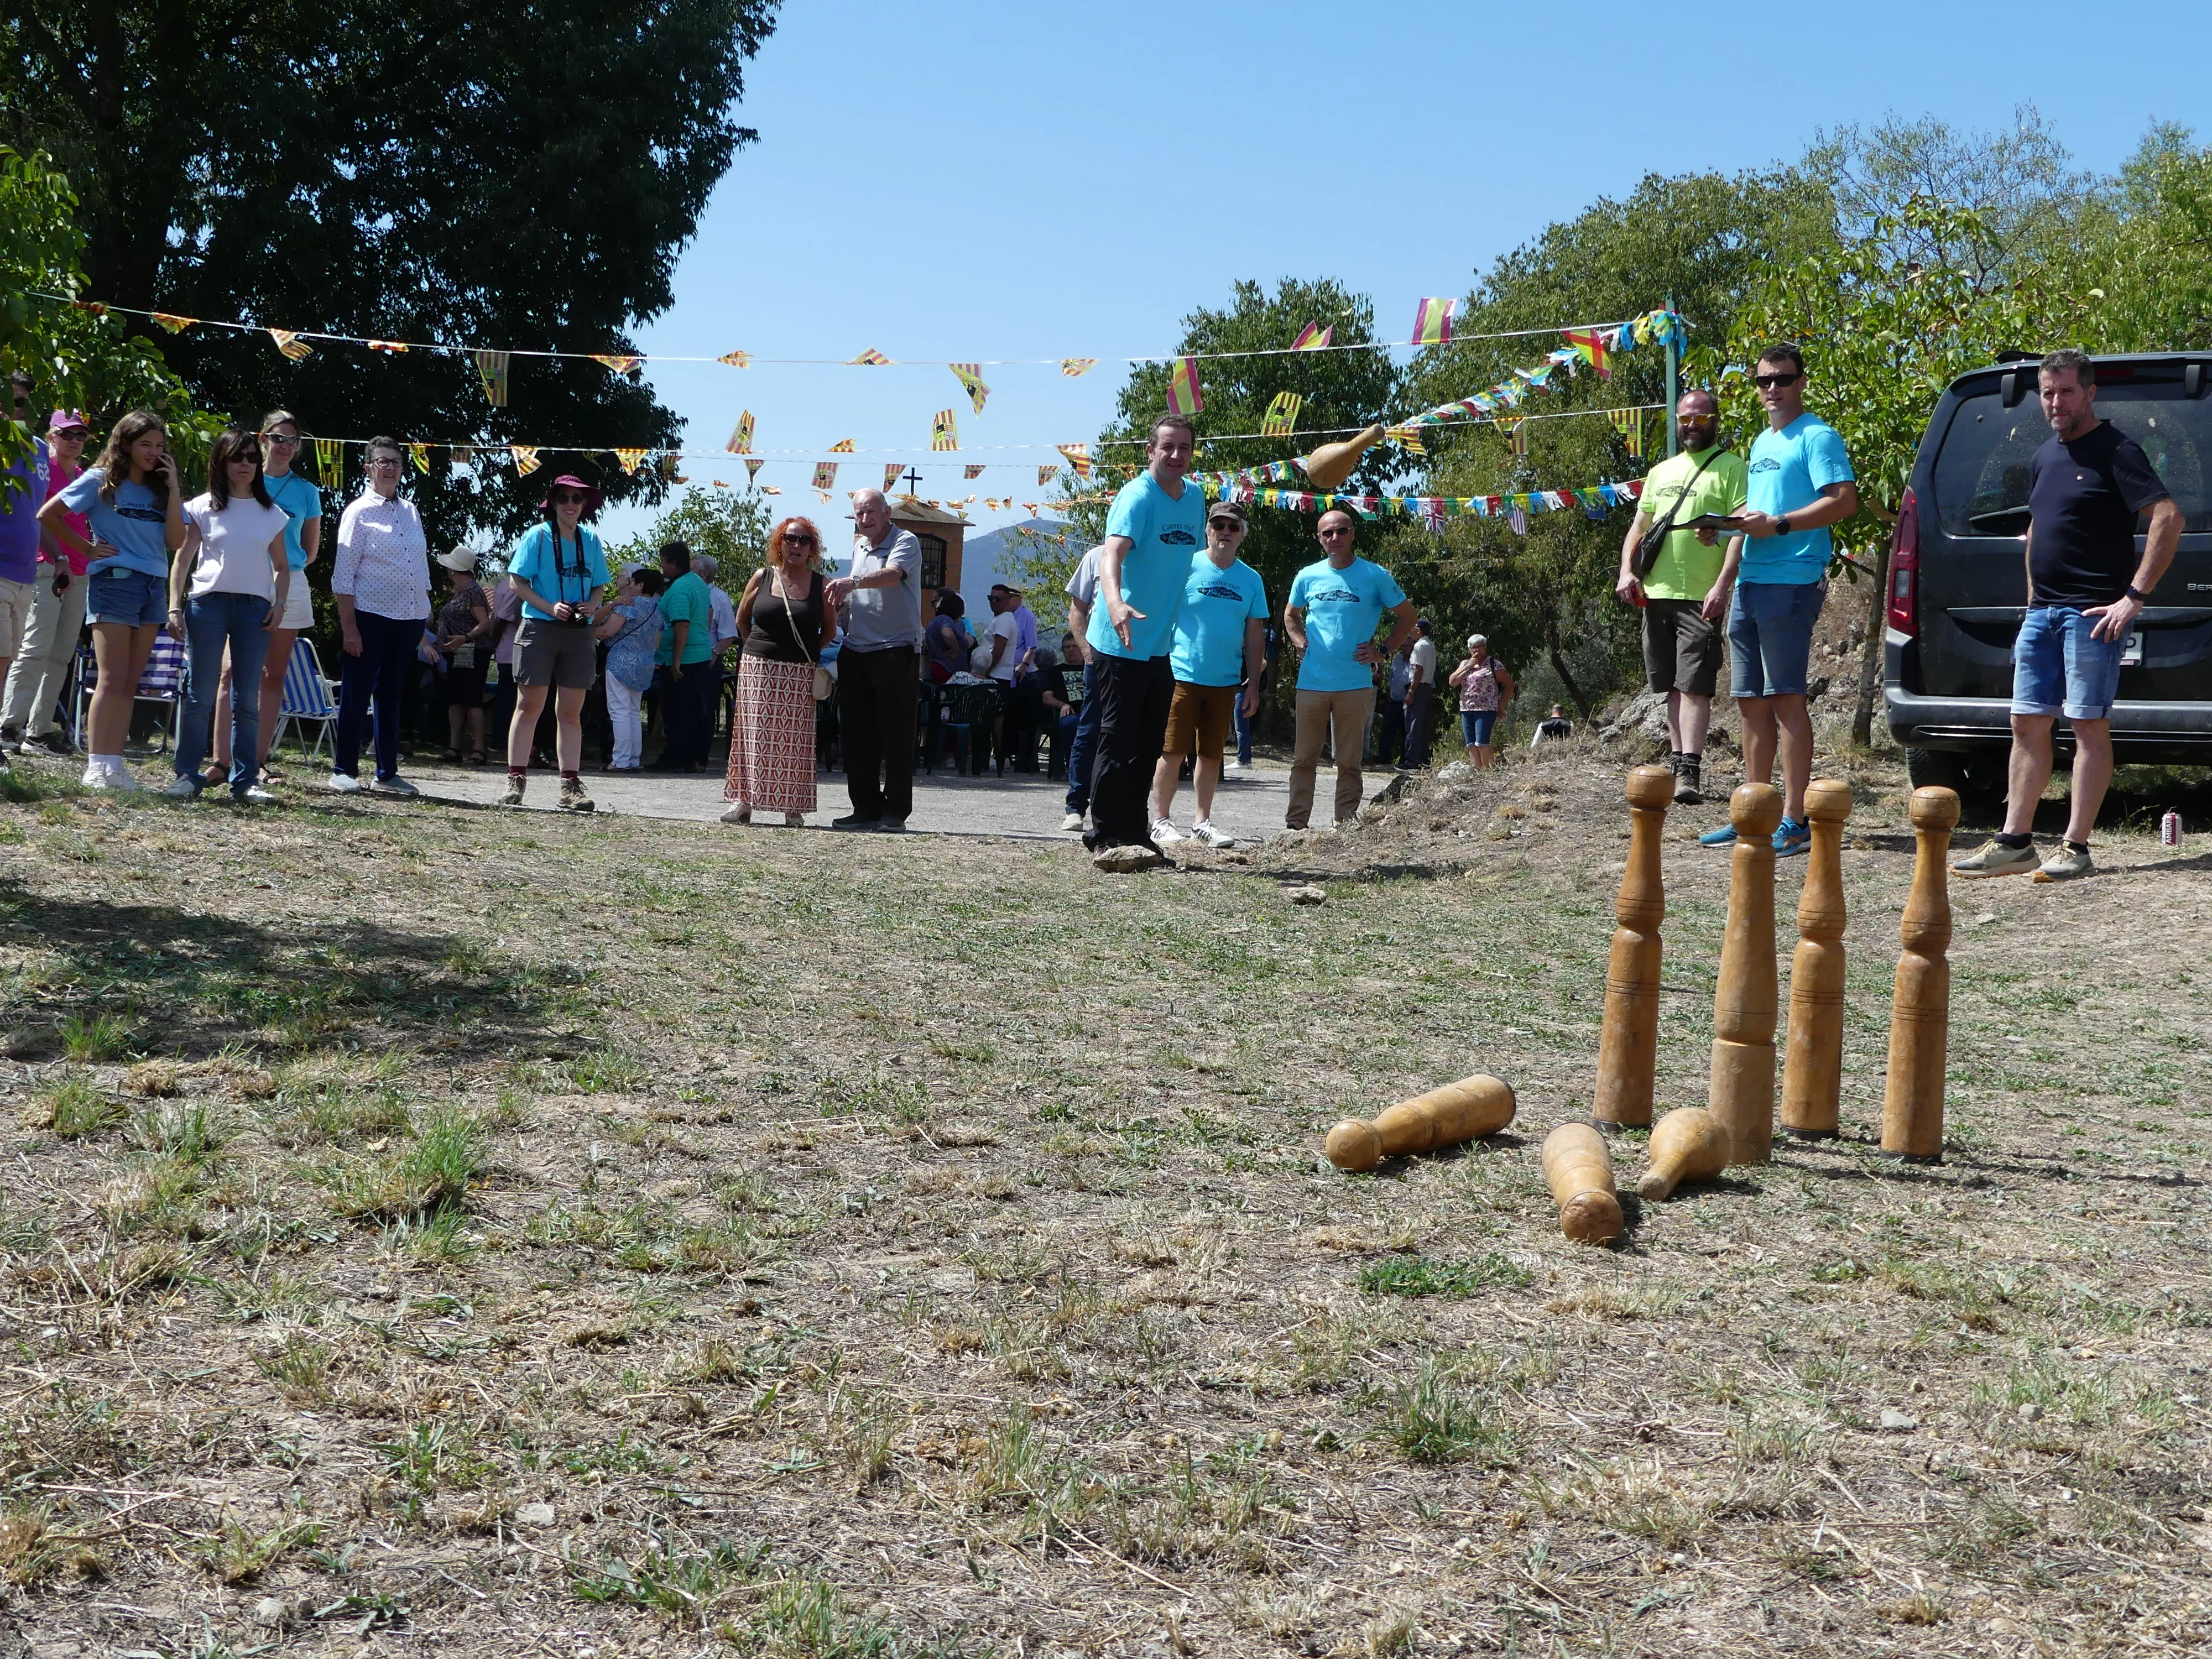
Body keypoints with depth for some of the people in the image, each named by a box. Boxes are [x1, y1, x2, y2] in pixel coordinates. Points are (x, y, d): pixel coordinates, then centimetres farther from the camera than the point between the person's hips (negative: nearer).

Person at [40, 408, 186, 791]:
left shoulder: (159, 489, 14)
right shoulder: (101, 481, 0)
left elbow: (176, 542, 2)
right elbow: (47, 515, -1)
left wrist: (173, 490, -2)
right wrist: (87, 549, -2)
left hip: (154, 587, 5)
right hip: (115, 582, -5)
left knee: (130, 684, 4)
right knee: (112, 680, -11)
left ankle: (114, 763, 6)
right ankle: (97, 766, -11)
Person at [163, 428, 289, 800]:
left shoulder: (271, 514, 12)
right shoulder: (203, 508, 6)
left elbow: (282, 566, 18)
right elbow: (182, 560, 4)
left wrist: (279, 603, 2)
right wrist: (175, 608, -5)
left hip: (255, 607, 2)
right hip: (209, 602, -2)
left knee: (248, 699, 3)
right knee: (200, 694, -3)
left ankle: (245, 780, 6)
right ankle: (187, 775, 0)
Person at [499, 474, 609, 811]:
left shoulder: (591, 540, 11)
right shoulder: (537, 536, -1)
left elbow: (598, 586, 17)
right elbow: (518, 582, -4)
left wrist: (591, 606, -6)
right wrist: (550, 608, -17)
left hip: (580, 633, 3)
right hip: (540, 629, -3)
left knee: (571, 712, 4)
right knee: (529, 706, -2)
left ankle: (570, 786, 5)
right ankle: (515, 781, 0)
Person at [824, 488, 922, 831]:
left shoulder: (906, 542, -6)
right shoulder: (858, 546, 18)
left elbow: (892, 575, -28)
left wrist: (853, 581, -44)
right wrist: (841, 604, 8)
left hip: (897, 651, -7)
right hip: (856, 652, 7)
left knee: (896, 733, -4)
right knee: (855, 733, 6)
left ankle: (896, 811, 2)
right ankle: (866, 808, 14)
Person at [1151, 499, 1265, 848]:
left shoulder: (1251, 579, 9)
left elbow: (1254, 635, 13)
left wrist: (1253, 682, 9)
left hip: (1225, 681, 4)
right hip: (1182, 674, -4)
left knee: (1211, 753, 10)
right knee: (1173, 751, -3)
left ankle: (1203, 822, 18)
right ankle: (1161, 820, 5)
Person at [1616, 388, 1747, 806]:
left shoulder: (1731, 468, -1)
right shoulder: (1661, 472, 19)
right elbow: (1639, 528, 22)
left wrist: (1722, 586, -21)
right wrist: (1627, 571, 3)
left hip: (1702, 598, -6)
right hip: (1656, 594, 6)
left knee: (1694, 686, -11)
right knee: (1673, 687, 11)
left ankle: (1690, 772, -15)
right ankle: (1679, 765, 18)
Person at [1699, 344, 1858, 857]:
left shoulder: (1816, 437, -4)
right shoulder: (1760, 443, 23)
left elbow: (1845, 500, -16)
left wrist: (1778, 524, -20)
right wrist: (1724, 581, 18)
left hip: (1791, 582, -9)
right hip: (1750, 584, 9)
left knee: (1785, 698, -10)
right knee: (1750, 700, 10)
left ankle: (1794, 820, -9)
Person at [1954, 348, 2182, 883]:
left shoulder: (2115, 451, -8)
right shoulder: (2045, 458, 17)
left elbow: (2168, 518, -16)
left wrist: (2135, 597, -18)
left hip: (2092, 613, -8)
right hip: (2043, 612, 8)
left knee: (2089, 724, -5)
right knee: (2028, 723, 7)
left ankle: (2076, 848, -3)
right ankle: (2015, 842, 12)